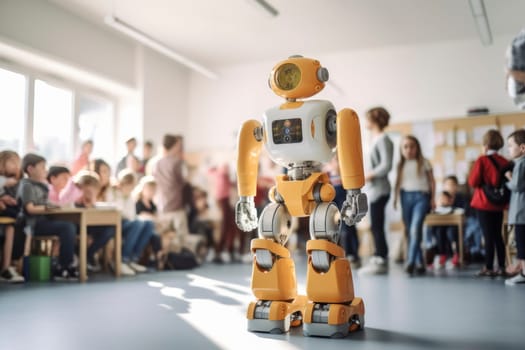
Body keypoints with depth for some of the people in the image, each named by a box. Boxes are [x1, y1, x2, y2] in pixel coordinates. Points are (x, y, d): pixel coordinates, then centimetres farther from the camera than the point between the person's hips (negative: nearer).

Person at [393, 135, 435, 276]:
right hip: (406, 196, 4)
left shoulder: (424, 163, 4)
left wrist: (432, 199, 4)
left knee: (415, 228, -20)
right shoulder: (401, 164, 11)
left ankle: (411, 262, -22)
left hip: (421, 196, -4)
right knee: (409, 231, 4)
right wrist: (395, 198, 9)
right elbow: (398, 182, 15)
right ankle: (419, 263, 13)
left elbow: (432, 181, 7)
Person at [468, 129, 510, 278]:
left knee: (488, 237, -1)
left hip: (484, 204, -5)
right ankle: (501, 268, 16)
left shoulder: (482, 160, -12)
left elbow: (473, 182, -12)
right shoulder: (504, 162, 2)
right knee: (498, 236, 13)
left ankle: (488, 268, 2)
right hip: (498, 204, 5)